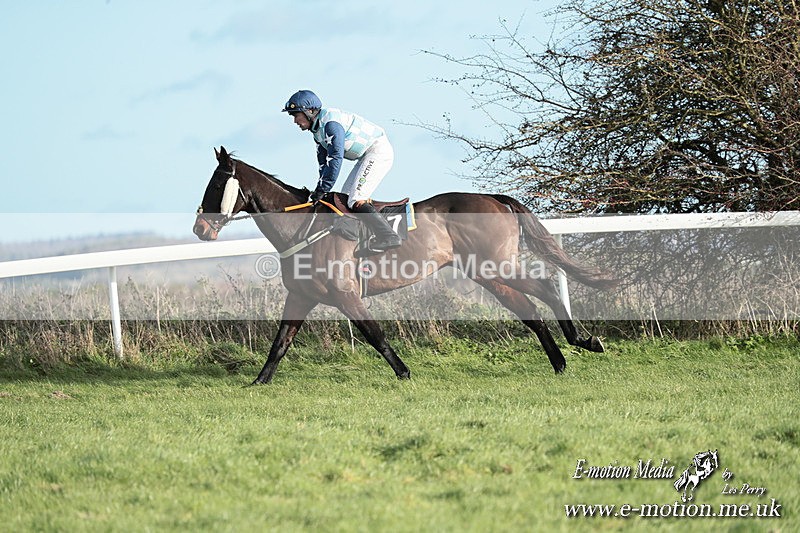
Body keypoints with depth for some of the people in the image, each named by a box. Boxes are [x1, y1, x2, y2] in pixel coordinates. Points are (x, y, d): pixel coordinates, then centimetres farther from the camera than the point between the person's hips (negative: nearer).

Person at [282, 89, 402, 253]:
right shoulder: (317, 130, 11)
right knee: (345, 196, 10)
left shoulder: (330, 123, -22)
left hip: (378, 150, -11)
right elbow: (324, 162, 15)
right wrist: (320, 188, 5)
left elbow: (335, 158, -28)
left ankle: (388, 237, -23)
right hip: (368, 156, 11)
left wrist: (322, 189, -27)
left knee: (356, 200, -19)